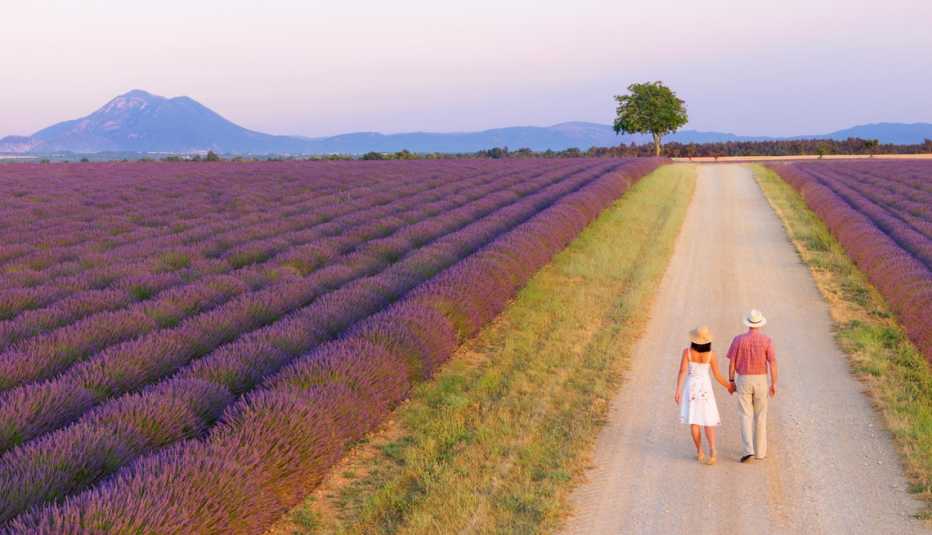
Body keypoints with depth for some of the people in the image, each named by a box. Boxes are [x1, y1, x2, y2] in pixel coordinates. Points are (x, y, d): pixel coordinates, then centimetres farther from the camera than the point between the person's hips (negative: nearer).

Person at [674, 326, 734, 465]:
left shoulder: (687, 351, -12)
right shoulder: (711, 354, -10)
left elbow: (682, 371, -18)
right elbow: (717, 375, -4)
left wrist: (677, 390, -17)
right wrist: (728, 385, 14)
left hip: (691, 387, 0)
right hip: (705, 388, 1)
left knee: (694, 421, 9)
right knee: (708, 420, 6)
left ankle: (700, 452, 10)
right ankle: (712, 450, -14)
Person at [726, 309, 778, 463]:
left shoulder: (738, 339, -8)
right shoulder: (767, 340, -9)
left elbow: (732, 363, -5)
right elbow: (772, 364, -11)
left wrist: (731, 381, 6)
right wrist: (774, 384, -2)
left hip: (743, 381, -1)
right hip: (760, 381, 1)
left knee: (746, 416, 2)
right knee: (760, 416, 14)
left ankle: (748, 450, -11)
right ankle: (760, 451, 16)